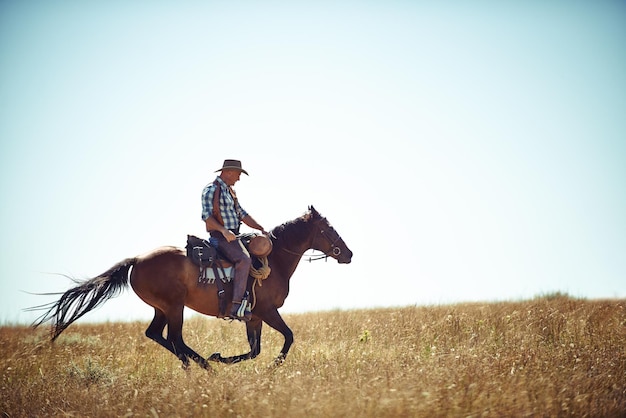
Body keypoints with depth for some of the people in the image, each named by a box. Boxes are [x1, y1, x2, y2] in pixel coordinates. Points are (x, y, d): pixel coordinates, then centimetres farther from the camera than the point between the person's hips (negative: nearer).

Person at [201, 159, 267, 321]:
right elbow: (206, 216, -17)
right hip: (220, 236, -10)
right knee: (244, 260, -29)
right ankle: (236, 306, -34)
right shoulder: (211, 190, -8)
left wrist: (261, 229, 15)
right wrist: (223, 230, -29)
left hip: (233, 236, 10)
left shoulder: (230, 191, 21)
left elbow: (242, 214, 23)